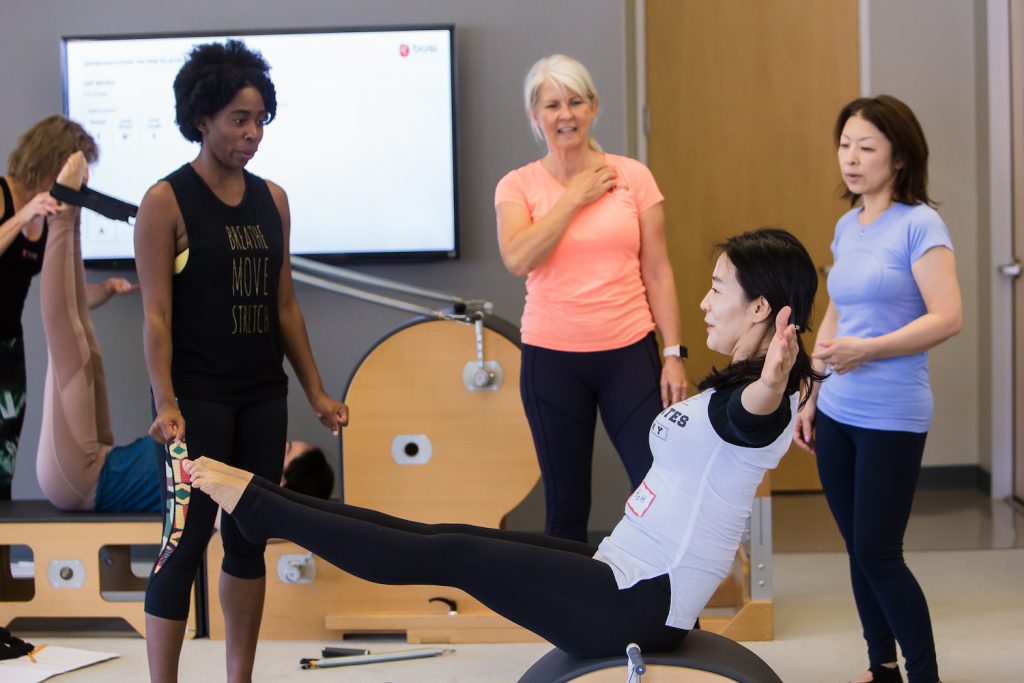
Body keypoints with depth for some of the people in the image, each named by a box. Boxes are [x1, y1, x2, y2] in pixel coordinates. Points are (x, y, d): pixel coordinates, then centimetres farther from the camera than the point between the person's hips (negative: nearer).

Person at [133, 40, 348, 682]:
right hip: (198, 398, -5)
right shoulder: (166, 201, -6)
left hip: (263, 395, 6)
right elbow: (156, 314, -10)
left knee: (249, 538, 10)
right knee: (187, 538, -6)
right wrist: (166, 402, -19)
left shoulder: (272, 199, 9)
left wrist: (316, 392, 12)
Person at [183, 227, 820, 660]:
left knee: (451, 555, -8)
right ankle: (258, 504, 9)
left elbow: (762, 402, -46)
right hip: (626, 574, 9)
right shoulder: (731, 387, 10)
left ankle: (254, 506, -3)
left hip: (640, 603, -9)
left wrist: (774, 380, -66)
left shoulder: (757, 406, -20)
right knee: (451, 540, 6)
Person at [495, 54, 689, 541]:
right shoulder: (518, 185, 2)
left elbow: (658, 273, 3)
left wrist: (674, 354, -2)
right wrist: (574, 197, -11)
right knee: (566, 504, 8)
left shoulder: (632, 176, 2)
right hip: (553, 359, 0)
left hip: (629, 353, 0)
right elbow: (518, 260, -16)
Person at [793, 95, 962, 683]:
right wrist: (811, 399, 16)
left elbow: (948, 317, -17)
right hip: (837, 414, 6)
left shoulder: (919, 224, -10)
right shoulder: (847, 227, 10)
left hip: (892, 418, -6)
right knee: (859, 550, 12)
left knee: (878, 554, -6)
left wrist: (865, 350, -23)